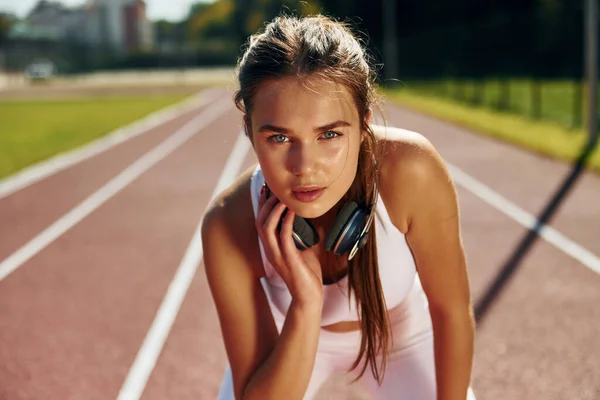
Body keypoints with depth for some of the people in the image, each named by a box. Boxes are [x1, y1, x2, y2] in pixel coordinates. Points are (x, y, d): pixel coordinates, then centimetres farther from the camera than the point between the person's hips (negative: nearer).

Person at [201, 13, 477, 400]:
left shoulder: (411, 171, -37)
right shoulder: (229, 226, -34)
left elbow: (452, 309, -20)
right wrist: (306, 302, -44)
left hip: (401, 333, 1)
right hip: (289, 340, 0)